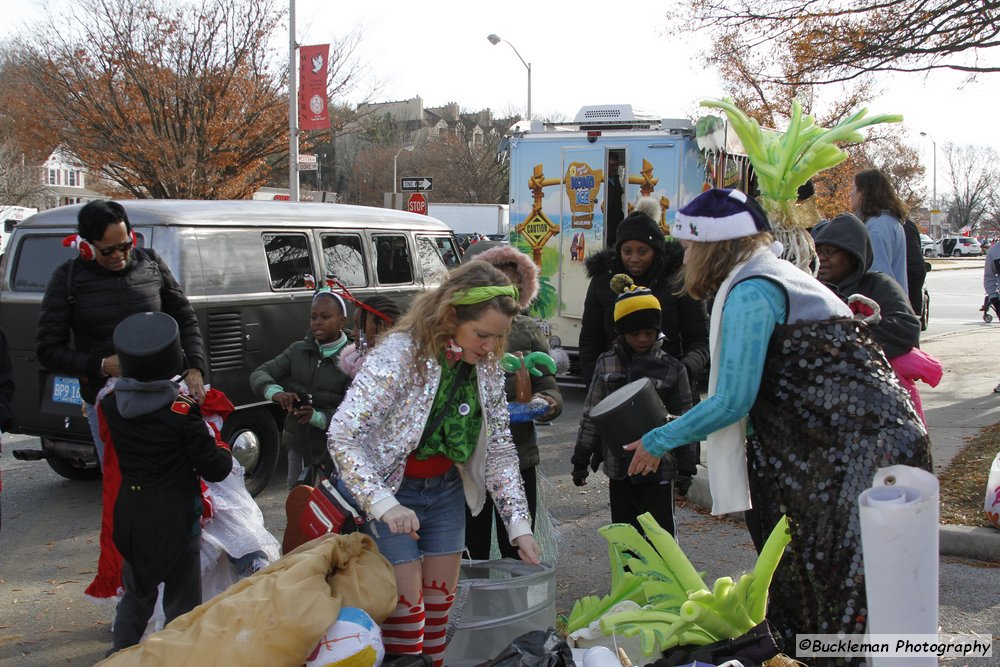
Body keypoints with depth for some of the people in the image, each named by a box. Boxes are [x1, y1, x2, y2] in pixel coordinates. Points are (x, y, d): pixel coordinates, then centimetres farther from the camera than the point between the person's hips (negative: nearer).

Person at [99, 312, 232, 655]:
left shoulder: (109, 405, -6)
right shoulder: (182, 412, -20)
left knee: (136, 593, 24)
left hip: (129, 517, 5)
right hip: (176, 519, -5)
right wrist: (222, 448, 7)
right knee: (182, 602, 7)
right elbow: (216, 469, -15)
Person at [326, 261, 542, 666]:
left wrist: (519, 526, -7)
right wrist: (384, 505, -38)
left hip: (445, 490, 6)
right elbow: (342, 435, -28)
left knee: (441, 601, 10)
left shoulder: (486, 367, -6)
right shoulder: (397, 356, -26)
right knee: (406, 605, -4)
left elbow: (500, 449, -1)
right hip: (385, 492, -6)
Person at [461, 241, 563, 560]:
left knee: (518, 551, 11)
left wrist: (549, 403, -15)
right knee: (472, 551, 10)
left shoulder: (528, 331, 6)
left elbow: (549, 386, 8)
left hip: (518, 457, 3)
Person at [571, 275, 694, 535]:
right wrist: (581, 459, 7)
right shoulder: (607, 364, 2)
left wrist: (687, 464, -1)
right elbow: (591, 415, 7)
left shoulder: (672, 368, -4)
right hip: (618, 466, 3)